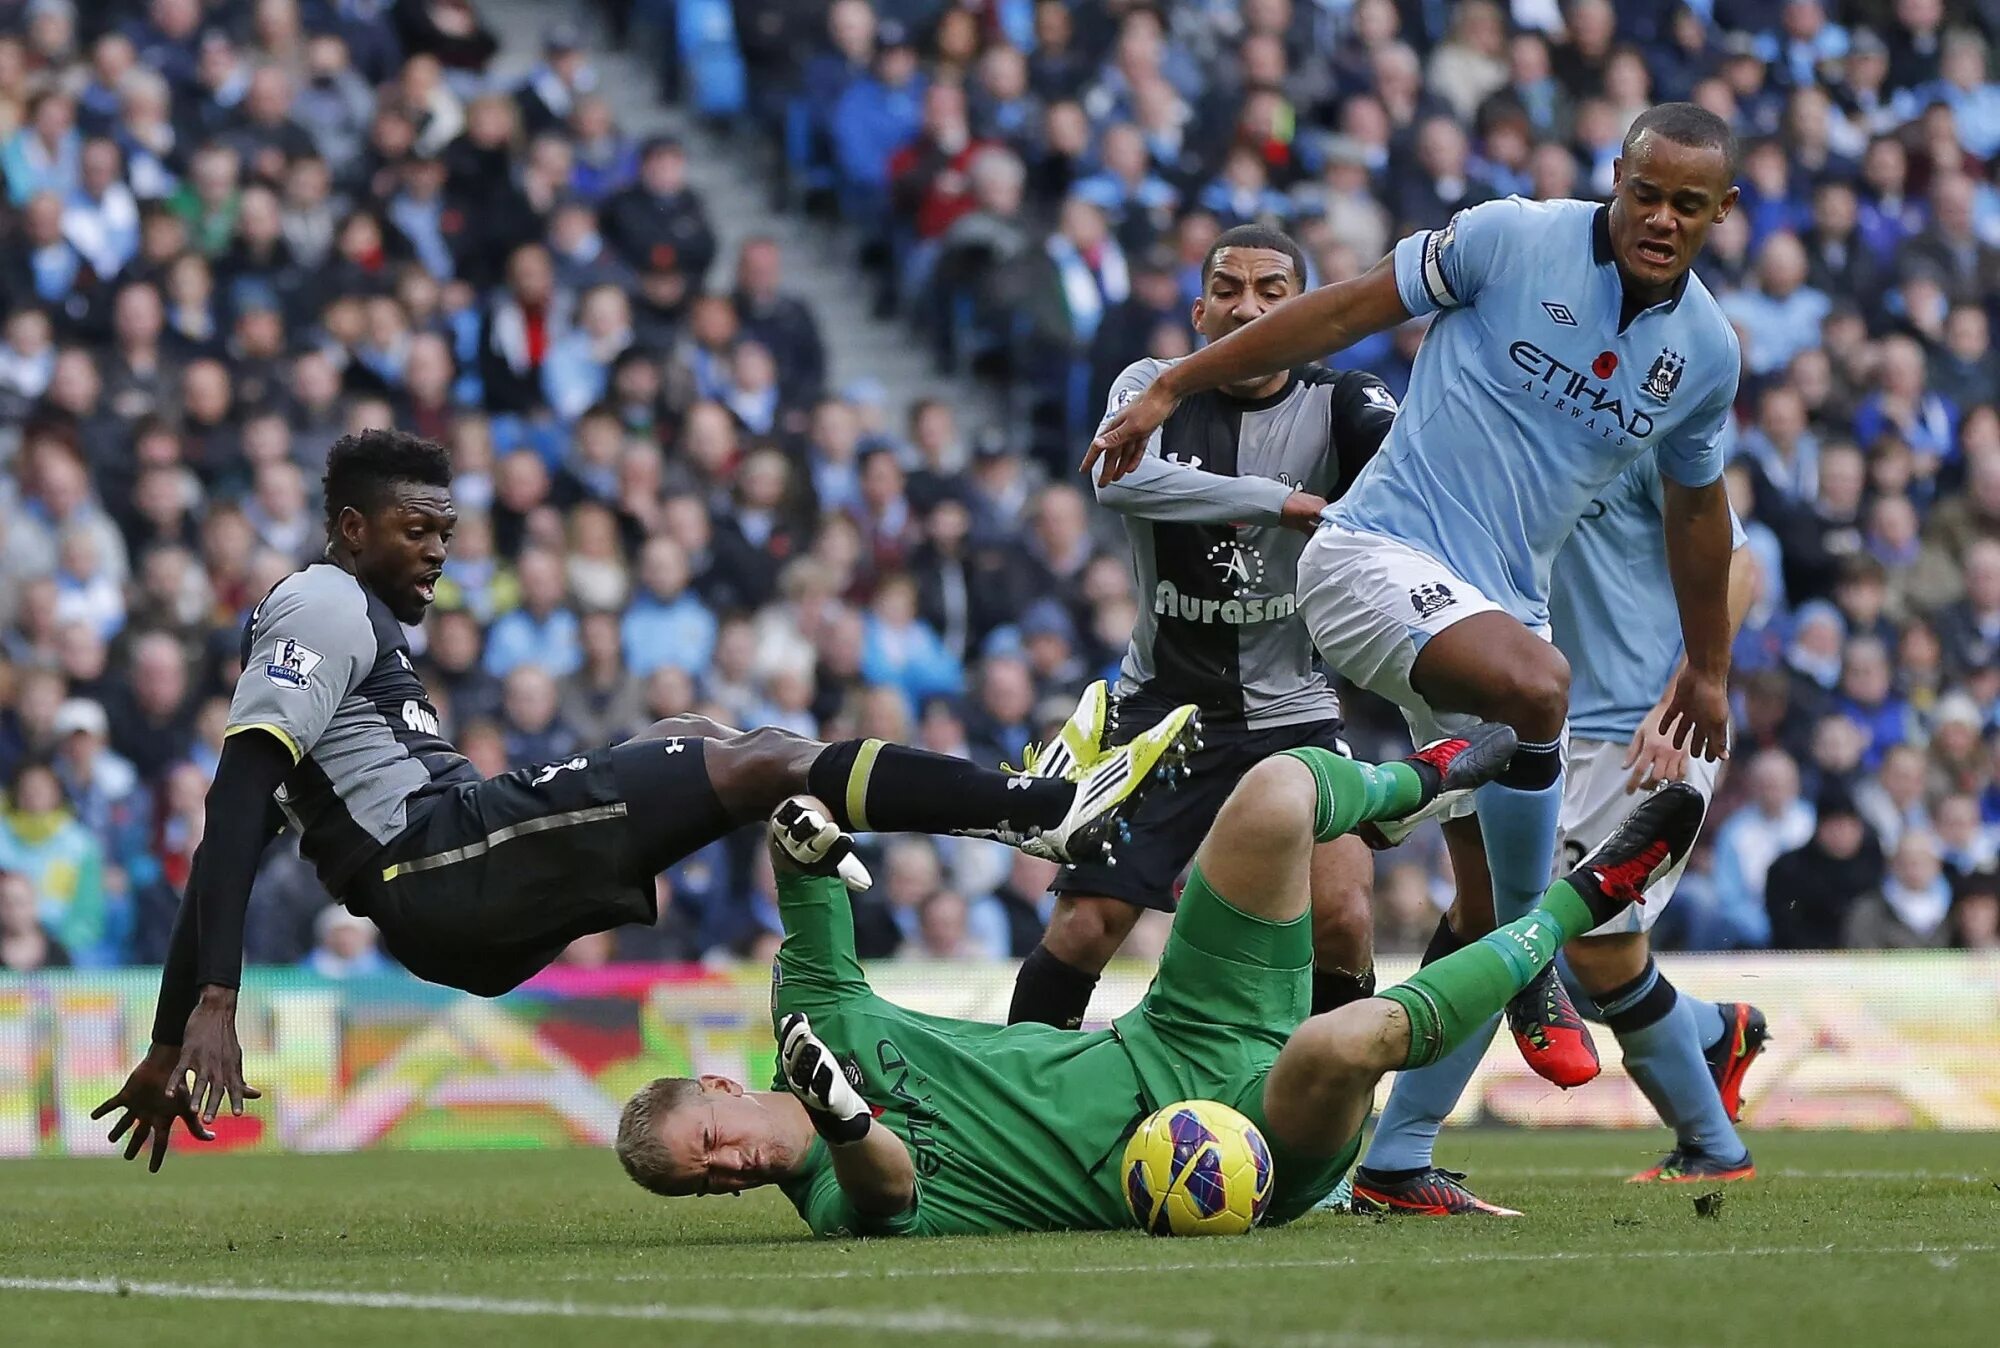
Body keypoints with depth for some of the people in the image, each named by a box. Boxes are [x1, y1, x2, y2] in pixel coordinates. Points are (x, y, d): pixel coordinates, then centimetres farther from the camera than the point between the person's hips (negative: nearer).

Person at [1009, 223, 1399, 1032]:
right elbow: (1116, 478, -25)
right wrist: (1277, 501, -30)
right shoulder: (1155, 389, -3)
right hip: (1163, 707, 1)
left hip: (1293, 715, -1)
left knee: (1340, 918, -17)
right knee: (1082, 929, -6)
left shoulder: (1337, 404, -5)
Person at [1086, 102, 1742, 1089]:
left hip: (1500, 605, 7)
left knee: (1489, 913, 4)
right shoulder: (1514, 240, -8)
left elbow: (1695, 506, 25)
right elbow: (1350, 309, -2)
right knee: (1535, 685, -36)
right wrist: (1170, 389, -1)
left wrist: (1709, 666, 34)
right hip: (1378, 555, -7)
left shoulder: (1707, 352, 8)